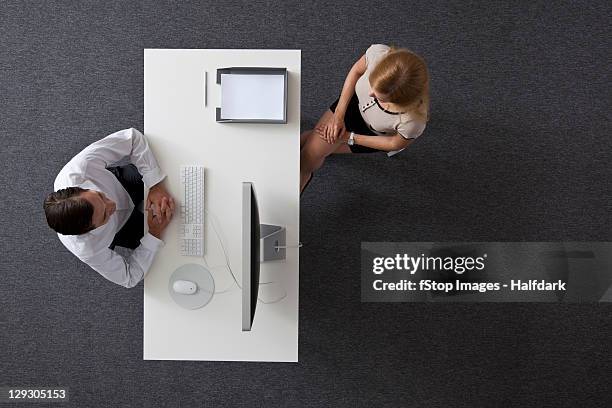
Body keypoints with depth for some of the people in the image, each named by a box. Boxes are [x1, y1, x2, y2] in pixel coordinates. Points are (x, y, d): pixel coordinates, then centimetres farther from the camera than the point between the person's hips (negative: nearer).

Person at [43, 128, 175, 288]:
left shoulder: (79, 168, -45)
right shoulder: (87, 251, -44)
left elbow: (131, 137, -35)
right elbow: (129, 277, -26)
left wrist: (156, 186, -41)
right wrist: (155, 233, -35)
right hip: (122, 228, -2)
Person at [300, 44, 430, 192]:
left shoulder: (413, 121, -45)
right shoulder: (378, 53, -40)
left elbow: (395, 144, -20)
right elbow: (356, 70, -13)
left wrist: (350, 138, -15)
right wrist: (338, 114, -14)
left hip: (375, 134, -2)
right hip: (355, 102, 2)